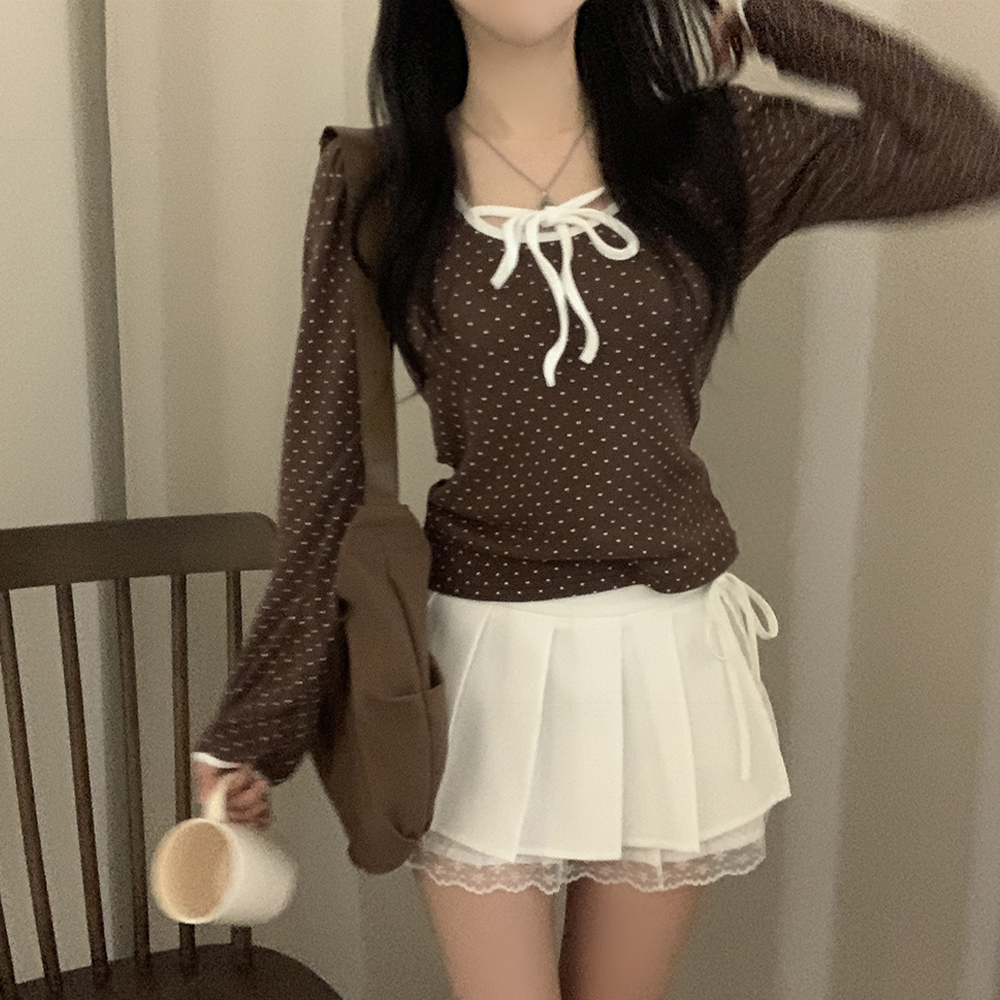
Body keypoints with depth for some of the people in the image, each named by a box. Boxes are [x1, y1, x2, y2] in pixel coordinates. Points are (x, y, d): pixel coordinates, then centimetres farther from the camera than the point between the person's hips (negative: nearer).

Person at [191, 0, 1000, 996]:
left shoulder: (710, 149, 0)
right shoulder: (374, 185, -4)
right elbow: (324, 474, -4)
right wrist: (257, 720, -4)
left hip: (667, 652, 2)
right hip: (482, 659, -1)